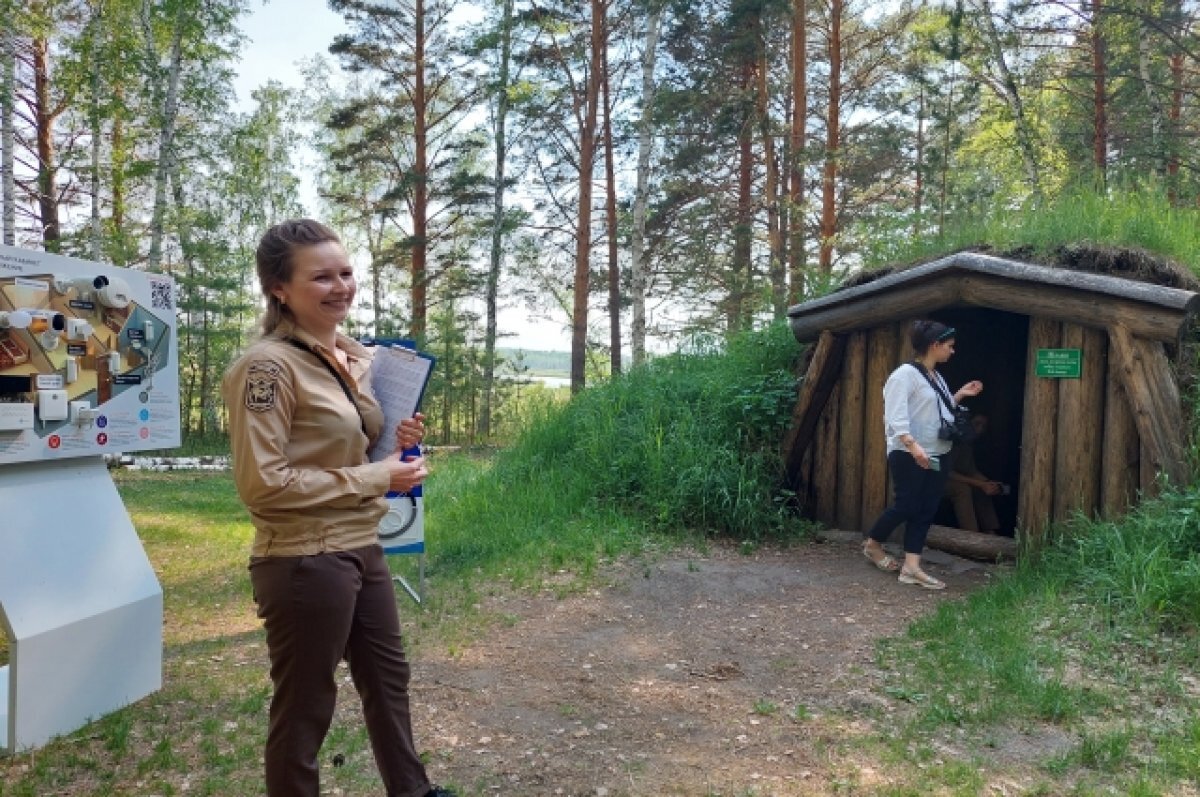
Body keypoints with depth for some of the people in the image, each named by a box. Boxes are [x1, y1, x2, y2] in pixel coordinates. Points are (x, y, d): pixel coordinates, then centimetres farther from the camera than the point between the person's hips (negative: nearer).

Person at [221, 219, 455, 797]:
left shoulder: (355, 358, 7)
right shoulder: (268, 366, -18)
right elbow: (261, 483, -23)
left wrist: (398, 444, -3)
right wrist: (376, 479, -20)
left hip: (362, 550, 9)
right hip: (304, 562, -9)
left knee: (388, 677, 24)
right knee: (305, 708, 9)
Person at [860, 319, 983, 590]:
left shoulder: (936, 377, 14)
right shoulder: (905, 374, -13)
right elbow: (896, 415, -22)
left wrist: (960, 394, 15)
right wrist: (913, 445, -33)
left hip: (938, 455, 9)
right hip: (908, 455, -9)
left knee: (926, 510, 4)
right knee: (906, 505, -4)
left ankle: (911, 567, 6)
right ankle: (872, 544, 20)